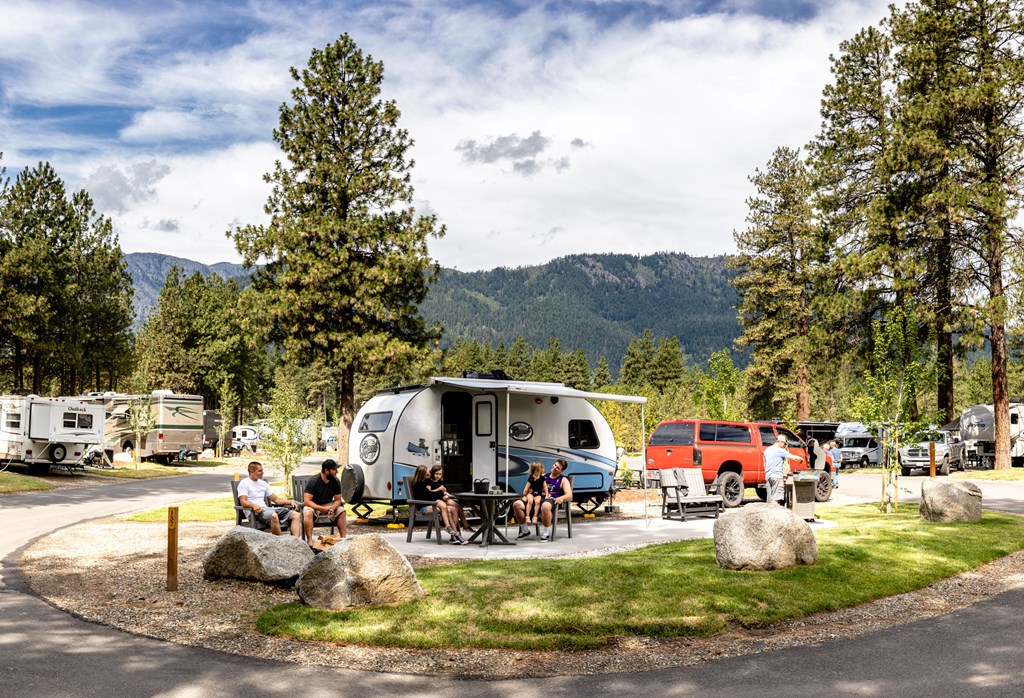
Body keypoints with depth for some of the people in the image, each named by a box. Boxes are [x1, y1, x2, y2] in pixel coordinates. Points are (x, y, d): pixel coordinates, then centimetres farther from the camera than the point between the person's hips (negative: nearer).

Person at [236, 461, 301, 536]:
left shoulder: (263, 483, 24)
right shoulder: (244, 483, 4)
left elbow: (276, 499, 23)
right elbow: (243, 502, -11)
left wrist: (290, 502, 6)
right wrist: (253, 505, -32)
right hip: (254, 511, -7)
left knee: (295, 515, -13)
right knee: (273, 515, -41)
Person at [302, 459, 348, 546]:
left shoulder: (336, 482, -8)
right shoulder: (313, 481, -20)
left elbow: (337, 500, -3)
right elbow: (307, 501, -24)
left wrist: (332, 508, -28)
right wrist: (322, 509, -36)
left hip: (328, 505, 4)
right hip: (313, 505, -4)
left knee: (342, 511, -21)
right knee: (308, 513, -36)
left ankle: (343, 538, -19)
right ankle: (310, 541, -35)